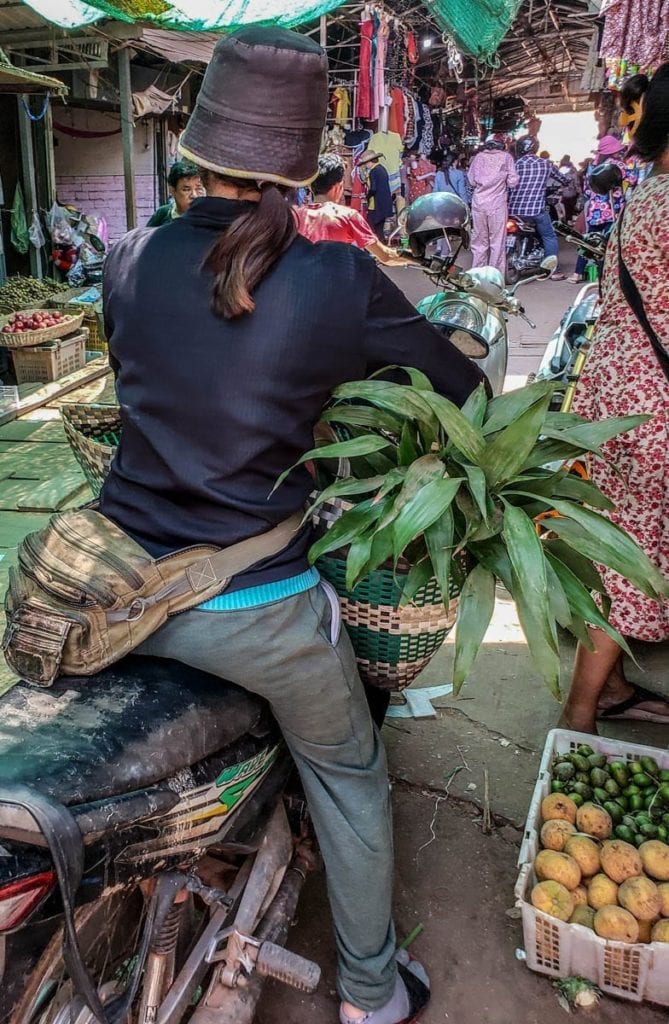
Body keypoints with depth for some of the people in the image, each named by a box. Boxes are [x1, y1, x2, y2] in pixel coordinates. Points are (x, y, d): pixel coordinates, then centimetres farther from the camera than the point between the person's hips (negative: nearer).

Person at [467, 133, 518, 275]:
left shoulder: (478, 157, 7)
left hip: (479, 203, 3)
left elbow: (471, 180, 7)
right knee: (497, 241, 2)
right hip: (497, 204, -3)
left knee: (479, 240, 9)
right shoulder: (506, 157, 1)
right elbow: (512, 181, -2)